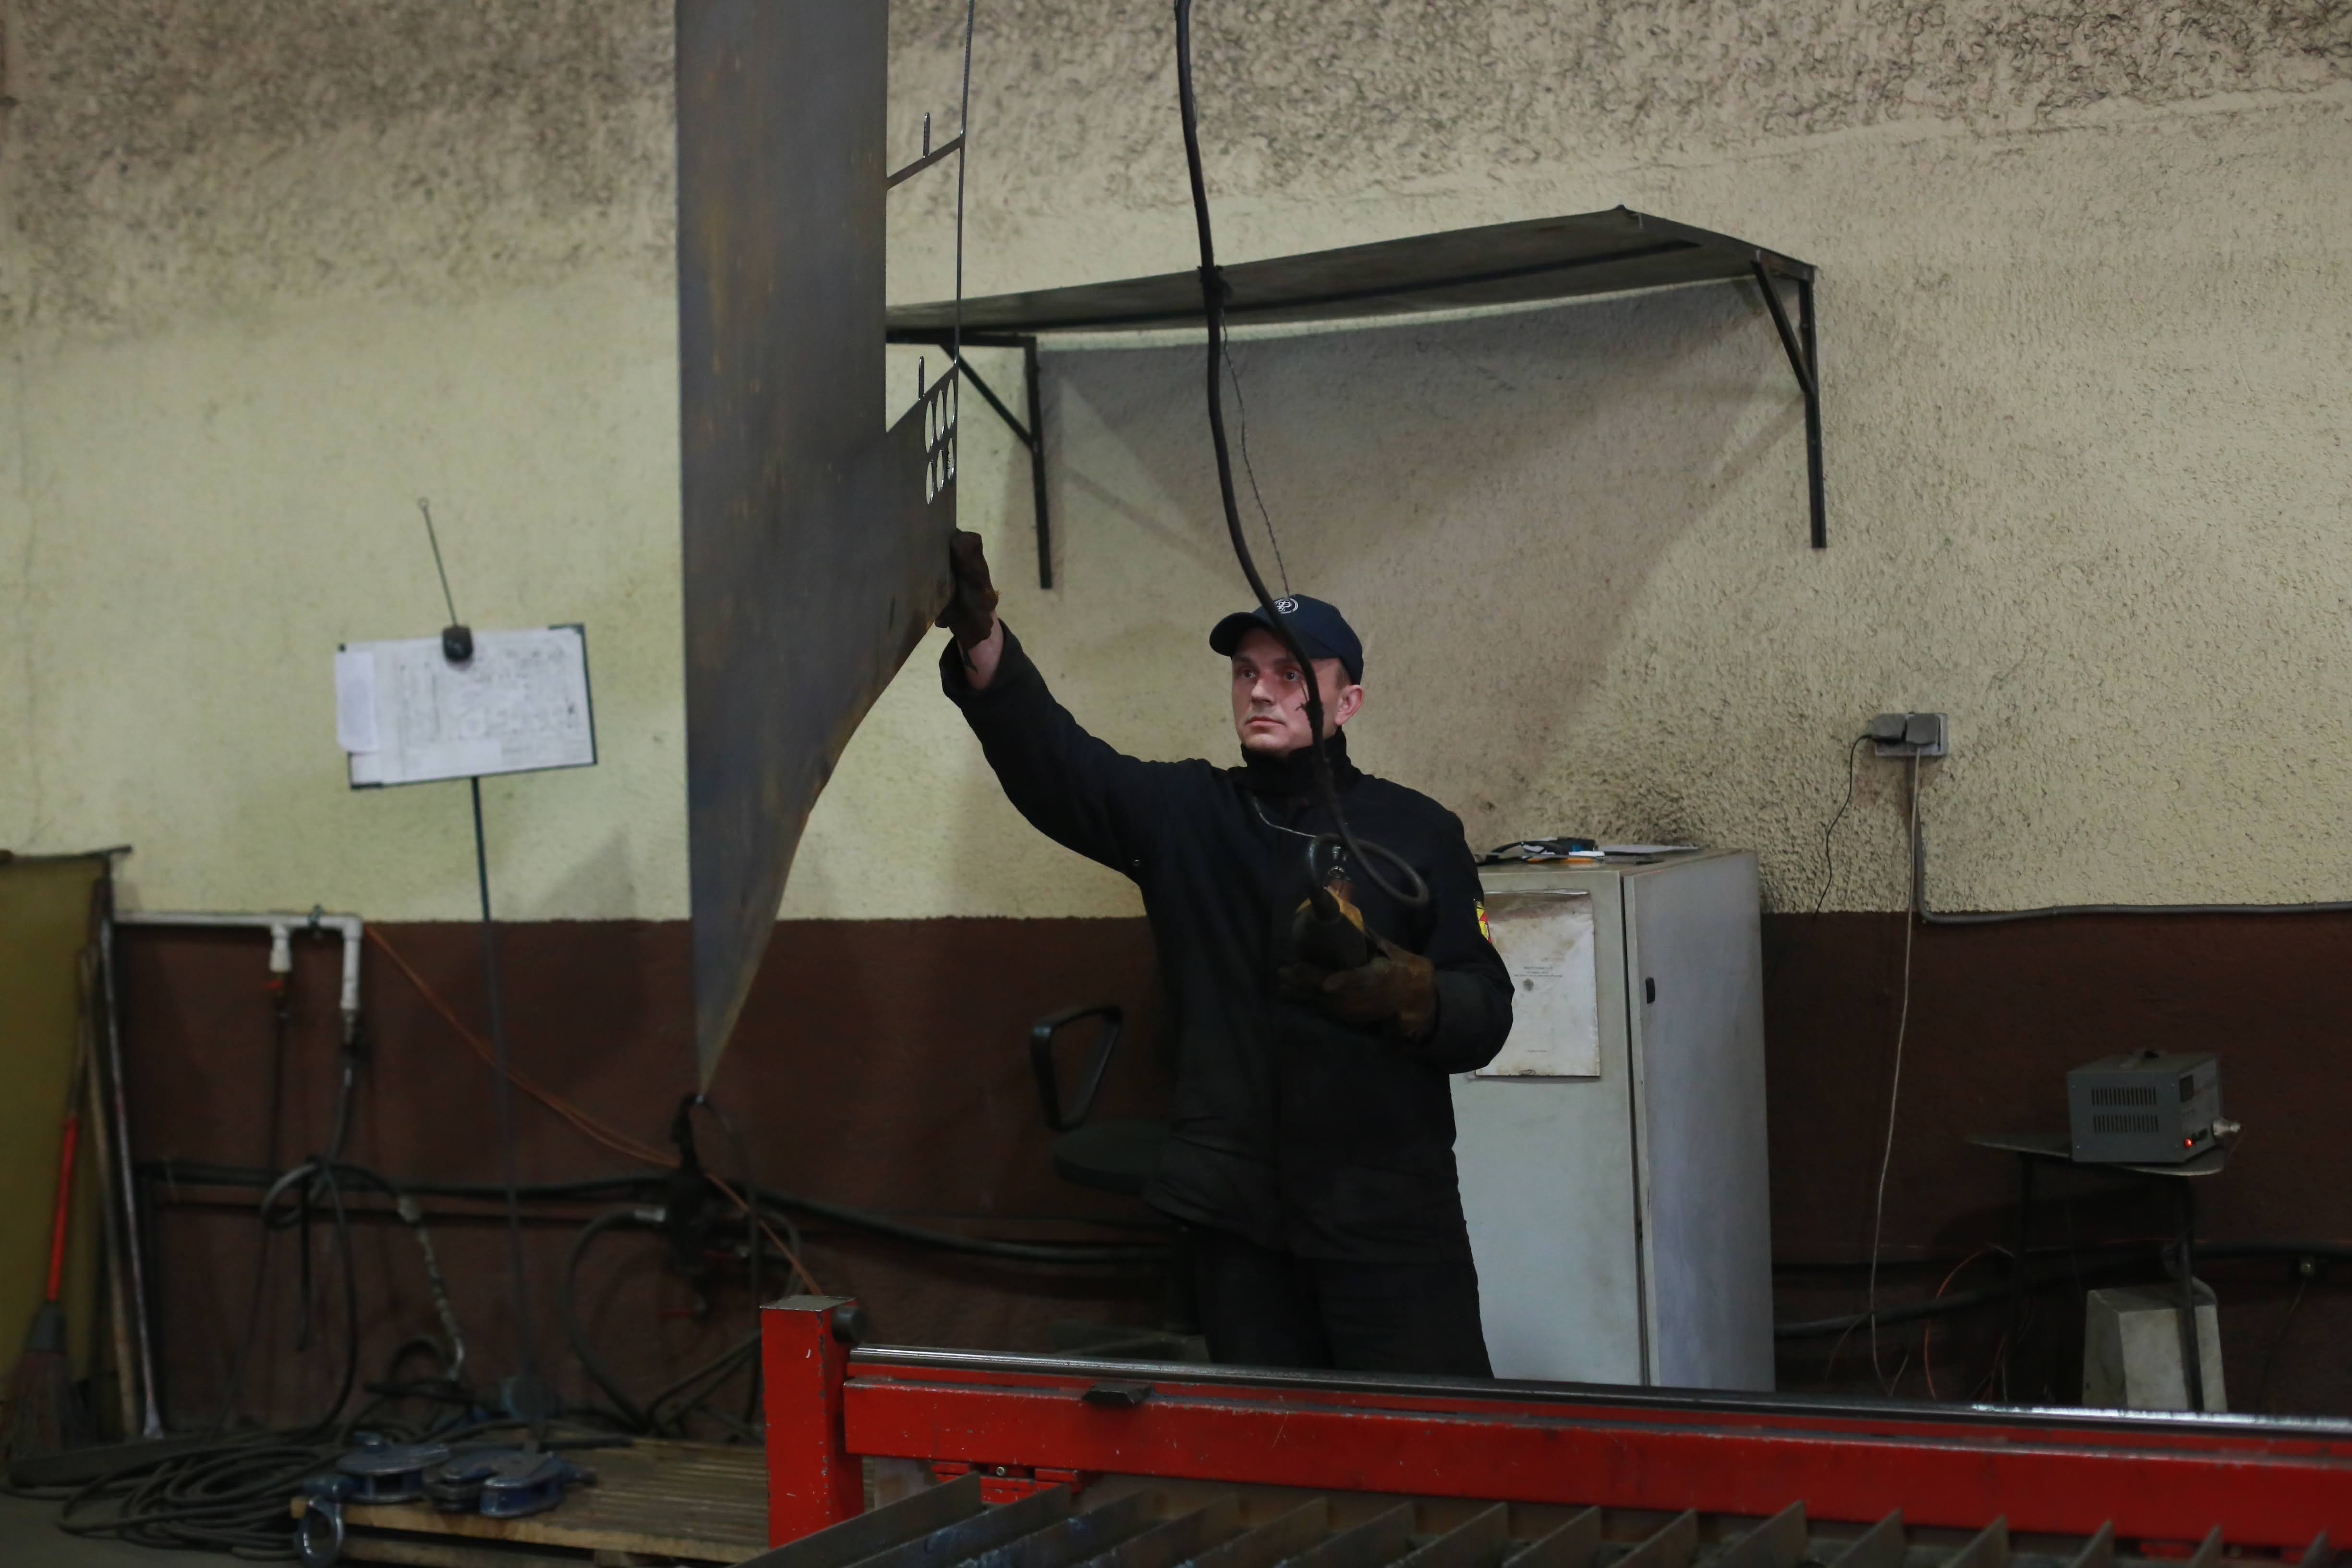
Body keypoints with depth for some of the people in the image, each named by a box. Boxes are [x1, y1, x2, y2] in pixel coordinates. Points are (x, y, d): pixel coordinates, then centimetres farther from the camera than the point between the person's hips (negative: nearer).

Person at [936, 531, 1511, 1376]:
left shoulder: (1417, 831, 5)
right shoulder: (1182, 813, 8)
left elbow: (1487, 1017, 2)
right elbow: (1050, 757, -9)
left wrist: (1400, 993, -20)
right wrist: (979, 635, -26)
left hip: (1388, 1215, -1)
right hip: (1236, 1211, 2)